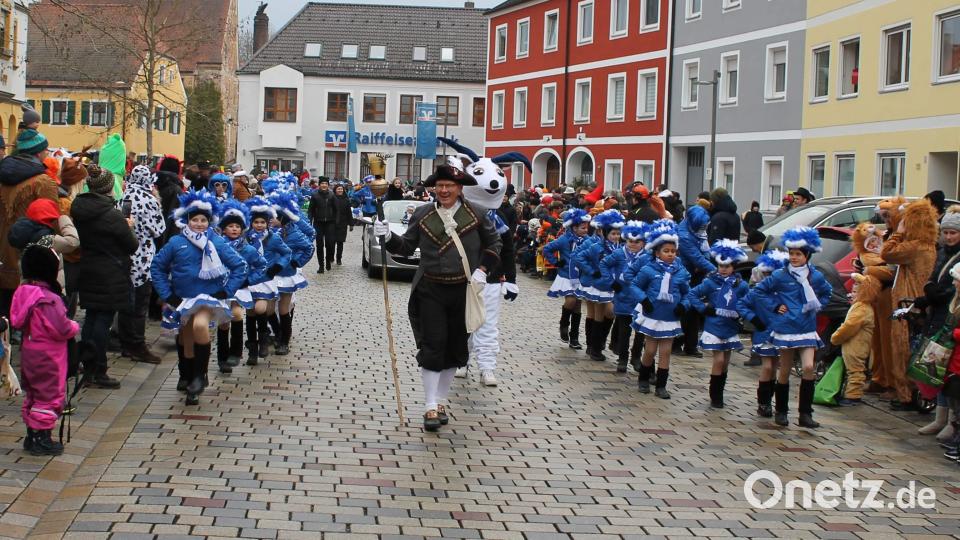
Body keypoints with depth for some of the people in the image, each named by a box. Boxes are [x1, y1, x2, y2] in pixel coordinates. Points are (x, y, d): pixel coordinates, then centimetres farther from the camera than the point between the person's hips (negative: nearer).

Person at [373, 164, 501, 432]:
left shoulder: (475, 214, -1)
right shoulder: (423, 214, 2)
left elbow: (493, 243, 10)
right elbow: (407, 247, 6)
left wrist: (482, 269, -3)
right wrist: (389, 237, -13)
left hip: (463, 292, 1)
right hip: (430, 291, -1)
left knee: (455, 347, 10)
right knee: (432, 347, -4)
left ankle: (441, 401, 25)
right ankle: (431, 408, 1)